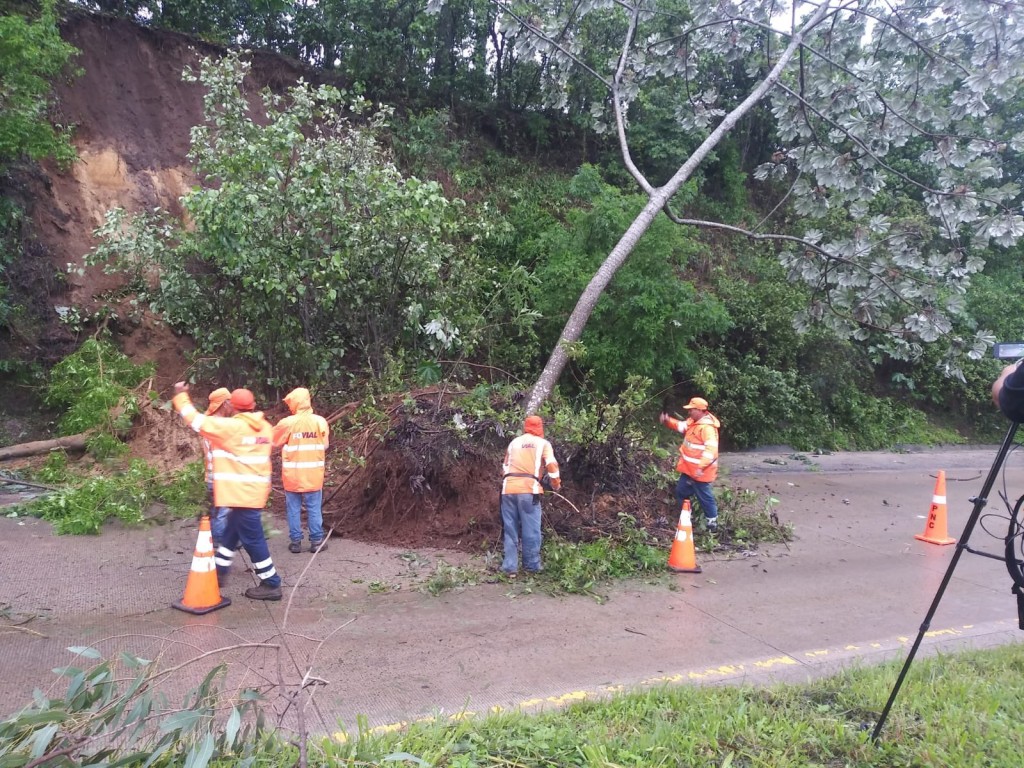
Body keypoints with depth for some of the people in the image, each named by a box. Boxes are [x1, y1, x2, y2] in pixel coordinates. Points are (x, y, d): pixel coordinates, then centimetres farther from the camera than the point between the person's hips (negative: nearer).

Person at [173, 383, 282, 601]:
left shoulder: (231, 427, -16)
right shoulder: (264, 427, 6)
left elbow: (196, 421, -8)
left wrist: (181, 396, 6)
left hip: (242, 492, -8)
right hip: (254, 490, 9)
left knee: (252, 538, -2)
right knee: (232, 532, 22)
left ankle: (271, 585, 3)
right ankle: (219, 571, 36)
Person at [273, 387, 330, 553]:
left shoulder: (287, 423, -11)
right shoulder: (320, 421, -7)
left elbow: (275, 442, 3)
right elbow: (324, 445, 3)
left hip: (292, 475, -1)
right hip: (313, 474, 1)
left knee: (294, 509, 10)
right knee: (314, 509, 8)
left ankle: (296, 542, 14)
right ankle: (317, 541, 12)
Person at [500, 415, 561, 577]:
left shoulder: (514, 442, 22)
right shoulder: (543, 443, 11)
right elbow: (551, 466, 0)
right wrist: (556, 485, 12)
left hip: (508, 488, 4)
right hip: (528, 489, -3)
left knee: (510, 529, 8)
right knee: (531, 530, 5)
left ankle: (510, 567, 6)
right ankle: (532, 565, 10)